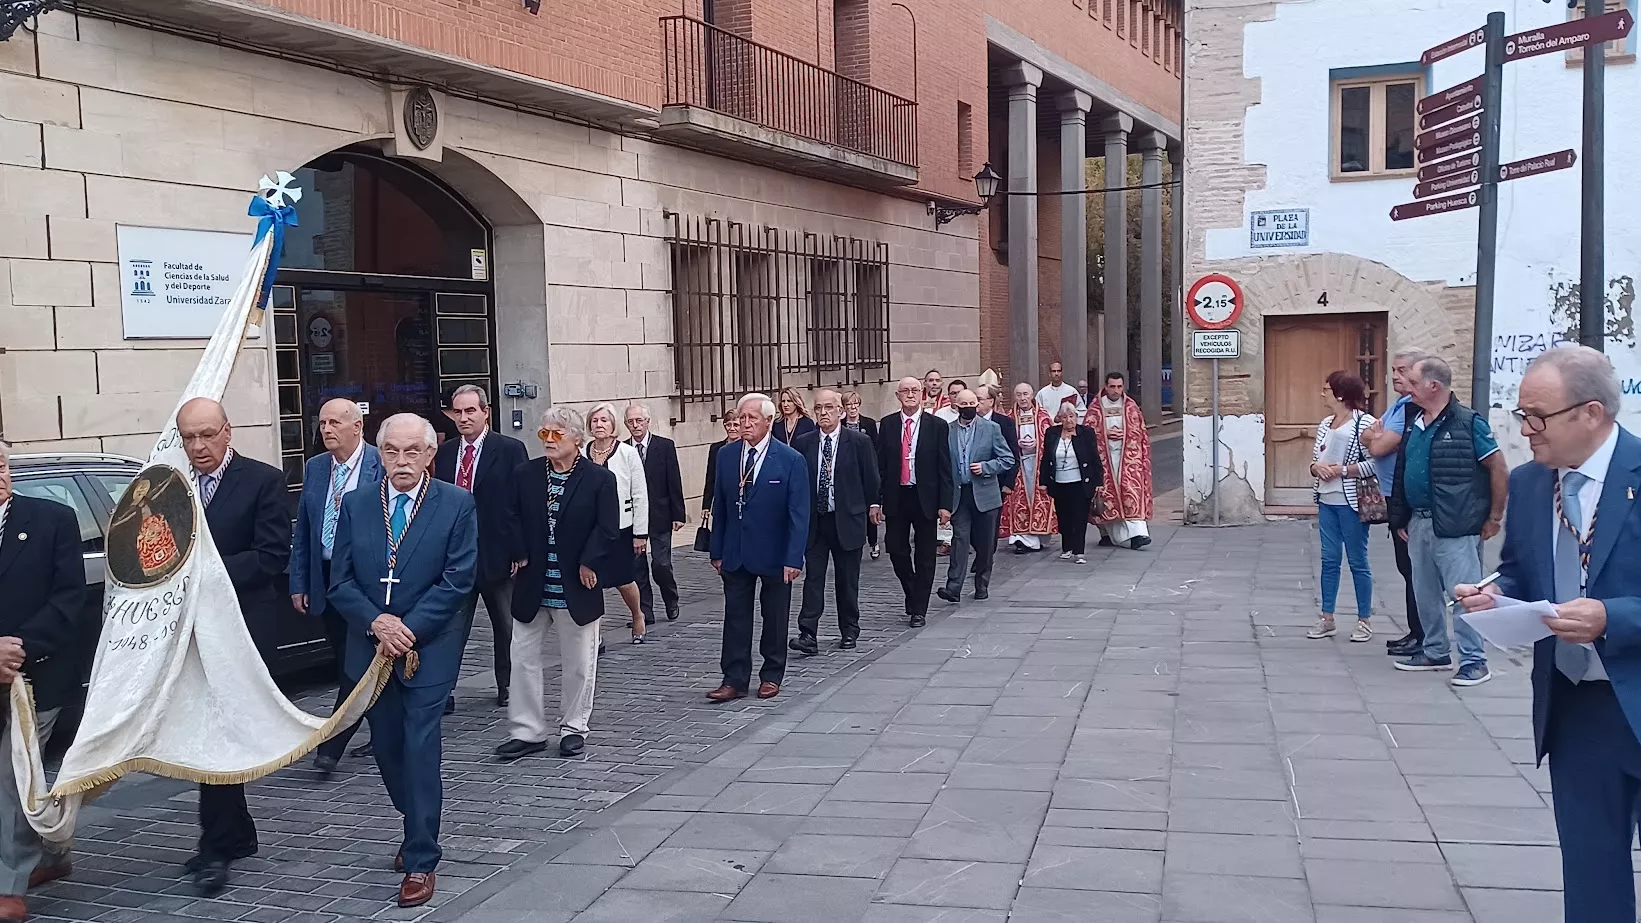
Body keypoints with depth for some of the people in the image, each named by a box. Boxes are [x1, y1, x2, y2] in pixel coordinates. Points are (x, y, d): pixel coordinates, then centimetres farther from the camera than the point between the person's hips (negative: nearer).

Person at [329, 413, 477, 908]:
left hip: (429, 648, -4)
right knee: (388, 748, 13)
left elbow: (457, 581, -10)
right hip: (370, 647, 4)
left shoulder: (457, 505, -6)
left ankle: (421, 862, 2)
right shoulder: (355, 505, 4)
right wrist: (377, 623, -14)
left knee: (421, 750, -6)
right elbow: (340, 581, 2)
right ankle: (418, 830, 35)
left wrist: (407, 630, -15)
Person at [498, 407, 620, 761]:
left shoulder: (600, 479, -7)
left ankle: (573, 727, 23)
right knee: (523, 657, 4)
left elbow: (607, 530, -9)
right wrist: (521, 556, -5)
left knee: (578, 662, 8)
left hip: (576, 587, -3)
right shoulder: (524, 475, 2)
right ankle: (527, 731, 13)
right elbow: (513, 519, 4)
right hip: (532, 586, 3)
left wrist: (588, 563, -13)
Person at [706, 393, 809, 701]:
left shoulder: (791, 460, -11)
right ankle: (734, 681, 9)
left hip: (775, 555, -3)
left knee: (775, 617, 10)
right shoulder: (726, 455, 1)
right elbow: (719, 506, 7)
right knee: (735, 617, 4)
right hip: (736, 554, 3)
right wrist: (717, 551, 5)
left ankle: (772, 675, 24)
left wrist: (794, 559, -18)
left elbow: (799, 514, -12)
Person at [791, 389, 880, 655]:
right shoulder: (803, 443, 2)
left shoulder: (859, 442, -4)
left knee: (847, 580, 9)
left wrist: (867, 509, 8)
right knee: (813, 577, -4)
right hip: (813, 521, 1)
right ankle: (808, 635, -8)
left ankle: (849, 631, 23)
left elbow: (871, 481, 3)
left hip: (847, 520, -1)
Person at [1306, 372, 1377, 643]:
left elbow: (1374, 463, -18)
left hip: (1351, 502, -7)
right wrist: (1317, 467, -4)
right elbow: (1314, 458, 18)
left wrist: (1341, 470, -17)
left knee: (1358, 562, 3)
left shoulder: (1364, 423, -12)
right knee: (1329, 560, 11)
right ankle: (1327, 619, 17)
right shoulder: (1325, 424, 11)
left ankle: (1364, 620, 13)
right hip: (1326, 501, 7)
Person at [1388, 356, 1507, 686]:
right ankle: (1435, 652, 28)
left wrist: (1494, 518, -6)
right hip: (1418, 522, 8)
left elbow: (1499, 470, -8)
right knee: (1425, 593, 15)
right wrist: (1401, 518, 14)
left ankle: (1474, 660, 2)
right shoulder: (1413, 421, 10)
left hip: (1455, 526, -8)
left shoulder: (1467, 423, -11)